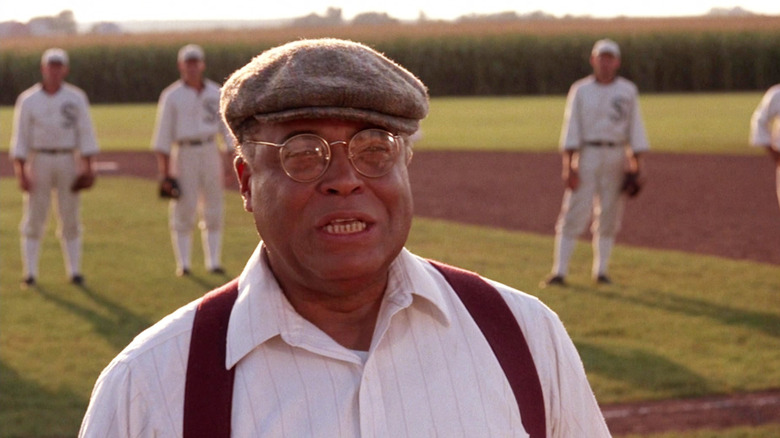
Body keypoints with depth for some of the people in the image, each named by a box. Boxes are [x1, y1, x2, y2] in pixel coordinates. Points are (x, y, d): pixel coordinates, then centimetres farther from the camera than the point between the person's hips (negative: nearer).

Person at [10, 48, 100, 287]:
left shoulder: (76, 98, 3)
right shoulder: (28, 99, 1)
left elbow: (85, 133, 3)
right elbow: (20, 137, 0)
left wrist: (87, 166, -5)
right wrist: (20, 171, -8)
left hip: (68, 161, 1)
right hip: (38, 161, -1)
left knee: (70, 217, 3)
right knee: (34, 217, -2)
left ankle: (74, 270, 9)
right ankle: (30, 272, 2)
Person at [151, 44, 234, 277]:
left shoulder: (216, 93, 9)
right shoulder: (171, 96, 0)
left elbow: (227, 127, 10)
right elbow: (163, 135, -2)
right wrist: (164, 171, -8)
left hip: (210, 153, 3)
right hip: (183, 154, -3)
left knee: (213, 210, 4)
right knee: (183, 209, -3)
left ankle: (213, 261, 10)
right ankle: (183, 263, 3)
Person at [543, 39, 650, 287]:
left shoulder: (628, 91, 6)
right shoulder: (580, 90, 2)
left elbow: (635, 129, 6)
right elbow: (571, 129, -3)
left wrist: (635, 166, 0)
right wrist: (568, 167, -11)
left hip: (616, 159, 2)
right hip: (586, 156, -2)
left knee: (609, 216, 5)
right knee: (574, 214, -7)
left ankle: (600, 271, 14)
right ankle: (559, 272, -9)